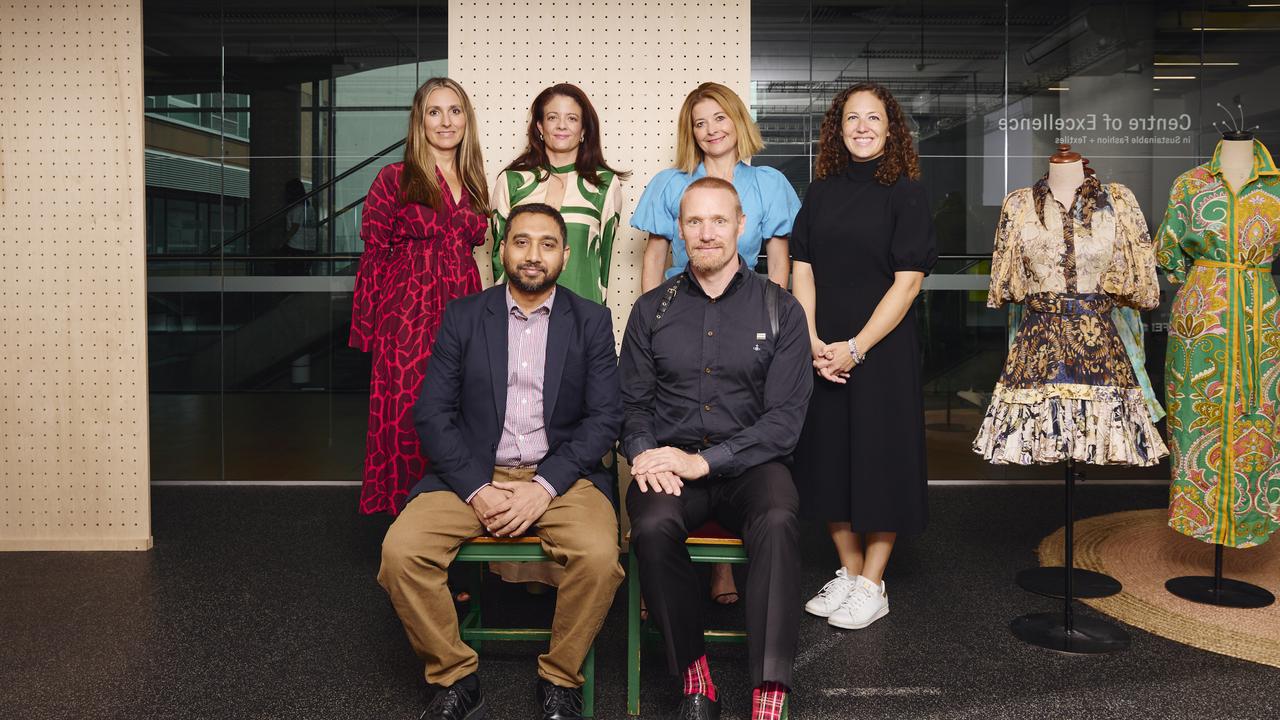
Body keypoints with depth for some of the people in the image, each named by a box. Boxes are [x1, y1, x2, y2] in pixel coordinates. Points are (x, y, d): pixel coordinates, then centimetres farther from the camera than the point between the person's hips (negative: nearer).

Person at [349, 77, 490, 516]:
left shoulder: (473, 183, 13)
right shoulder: (394, 179, -1)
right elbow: (373, 255, -2)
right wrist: (369, 328, -6)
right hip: (407, 313, -4)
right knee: (407, 415, -3)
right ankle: (405, 512, 11)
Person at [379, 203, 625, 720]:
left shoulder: (591, 321, 7)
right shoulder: (462, 317, 8)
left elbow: (605, 416, 0)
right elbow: (432, 412, 2)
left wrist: (545, 486, -14)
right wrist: (477, 489, -12)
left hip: (560, 473, -1)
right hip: (471, 473, 1)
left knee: (598, 557, -29)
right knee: (400, 551, -22)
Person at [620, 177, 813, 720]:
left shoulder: (780, 310, 5)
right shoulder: (652, 310, 12)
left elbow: (786, 415, -3)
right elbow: (632, 401, 12)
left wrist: (705, 461, -14)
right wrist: (643, 454, -11)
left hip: (749, 464, -1)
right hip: (671, 464, 1)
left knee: (778, 522, -34)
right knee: (652, 526, -31)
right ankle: (694, 676, -12)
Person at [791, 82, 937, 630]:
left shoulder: (906, 192, -3)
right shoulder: (820, 193, 9)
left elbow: (907, 281, -10)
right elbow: (802, 269, 5)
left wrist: (855, 347, -15)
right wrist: (811, 340, -8)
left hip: (881, 346, -4)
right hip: (821, 351, 4)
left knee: (880, 457, 2)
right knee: (829, 456, 9)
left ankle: (872, 586, 15)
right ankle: (848, 572, 26)